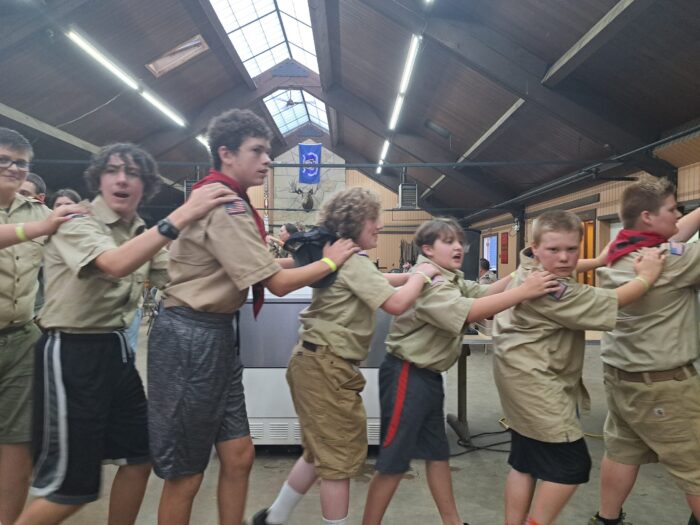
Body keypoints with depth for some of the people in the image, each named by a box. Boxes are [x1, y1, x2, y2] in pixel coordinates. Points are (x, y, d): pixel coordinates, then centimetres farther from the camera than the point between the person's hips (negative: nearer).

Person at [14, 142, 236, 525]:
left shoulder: (142, 234, 10)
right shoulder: (76, 224, -14)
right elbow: (116, 264, -35)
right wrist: (183, 214, -39)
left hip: (115, 349, 8)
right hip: (72, 353, -8)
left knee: (140, 455, 14)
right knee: (72, 484, -1)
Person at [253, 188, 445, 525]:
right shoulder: (353, 262, -16)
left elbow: (379, 280, 28)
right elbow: (396, 303, -24)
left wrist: (413, 275, 14)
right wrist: (421, 274, -7)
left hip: (319, 363, 11)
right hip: (327, 367, -11)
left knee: (321, 452, 21)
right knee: (341, 458, 1)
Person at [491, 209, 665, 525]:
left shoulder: (530, 270, 8)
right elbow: (608, 304, -21)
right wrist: (646, 276, -9)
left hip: (527, 381, 11)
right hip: (535, 384, -11)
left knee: (524, 461, 16)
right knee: (571, 463, -2)